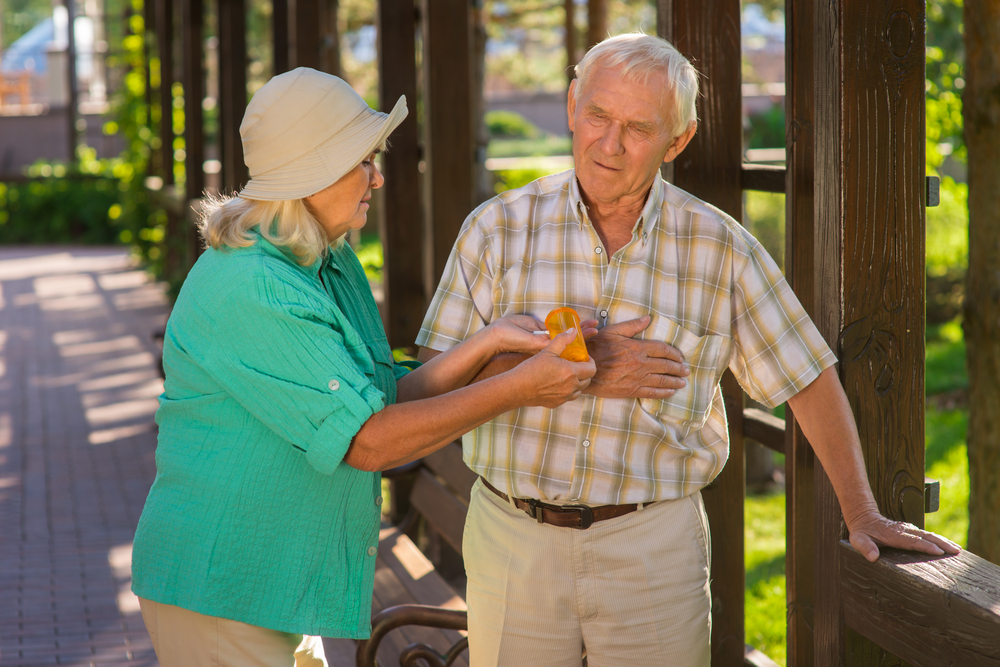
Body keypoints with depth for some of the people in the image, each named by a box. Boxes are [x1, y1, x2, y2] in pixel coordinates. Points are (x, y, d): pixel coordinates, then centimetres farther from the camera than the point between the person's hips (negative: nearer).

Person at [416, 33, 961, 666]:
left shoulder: (719, 247, -2)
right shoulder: (498, 228, -2)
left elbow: (808, 377, 5)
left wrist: (863, 513, 3)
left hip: (654, 545, 0)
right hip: (514, 538, 1)